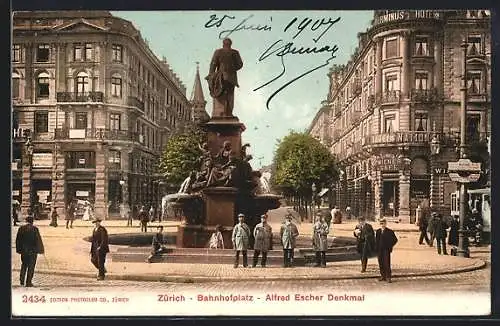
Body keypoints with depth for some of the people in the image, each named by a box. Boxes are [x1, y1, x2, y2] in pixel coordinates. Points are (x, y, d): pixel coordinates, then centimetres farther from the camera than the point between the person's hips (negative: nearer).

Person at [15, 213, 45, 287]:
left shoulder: (21, 228, -1)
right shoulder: (35, 229, -13)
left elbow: (18, 240, 5)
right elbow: (38, 240, -10)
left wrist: (19, 249, 13)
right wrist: (40, 249, -2)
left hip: (23, 250, 4)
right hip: (32, 250, -4)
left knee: (24, 265, 20)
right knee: (31, 266, 5)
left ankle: (22, 281, 18)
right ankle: (28, 282, 6)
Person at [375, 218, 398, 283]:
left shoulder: (390, 232, -3)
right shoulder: (378, 231, 11)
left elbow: (395, 240, 2)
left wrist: (390, 246, -3)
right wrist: (376, 249, 7)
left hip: (386, 250, -5)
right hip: (379, 250, 5)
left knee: (387, 264, -7)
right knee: (381, 264, 7)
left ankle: (388, 277, -3)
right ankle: (383, 276, 18)